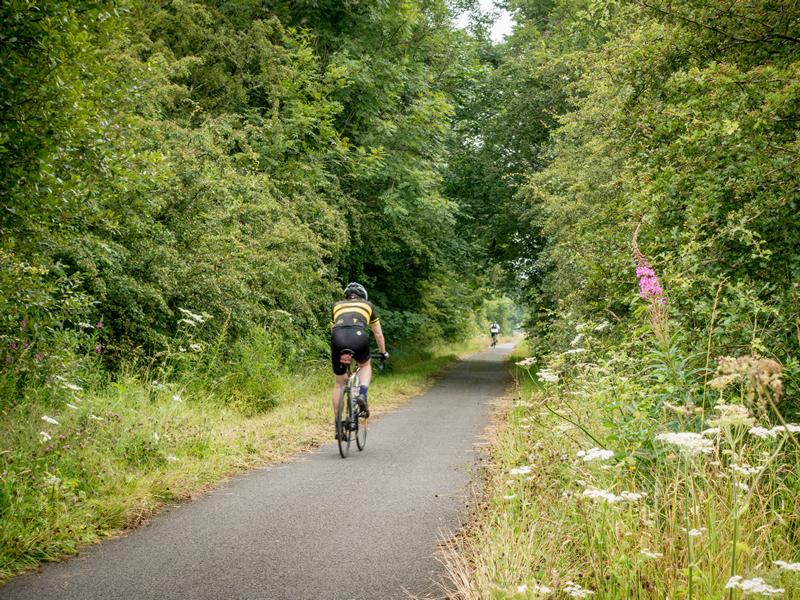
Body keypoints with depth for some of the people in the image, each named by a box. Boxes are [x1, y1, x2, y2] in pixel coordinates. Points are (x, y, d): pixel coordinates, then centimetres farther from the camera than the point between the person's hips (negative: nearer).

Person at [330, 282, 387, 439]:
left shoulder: (337, 306, 34)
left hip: (338, 338, 1)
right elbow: (378, 334, 38)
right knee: (365, 366, 31)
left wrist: (333, 356, 51)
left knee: (338, 383, 17)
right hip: (358, 336, -1)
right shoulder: (368, 305, 31)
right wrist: (383, 352, 53)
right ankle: (362, 395, 4)